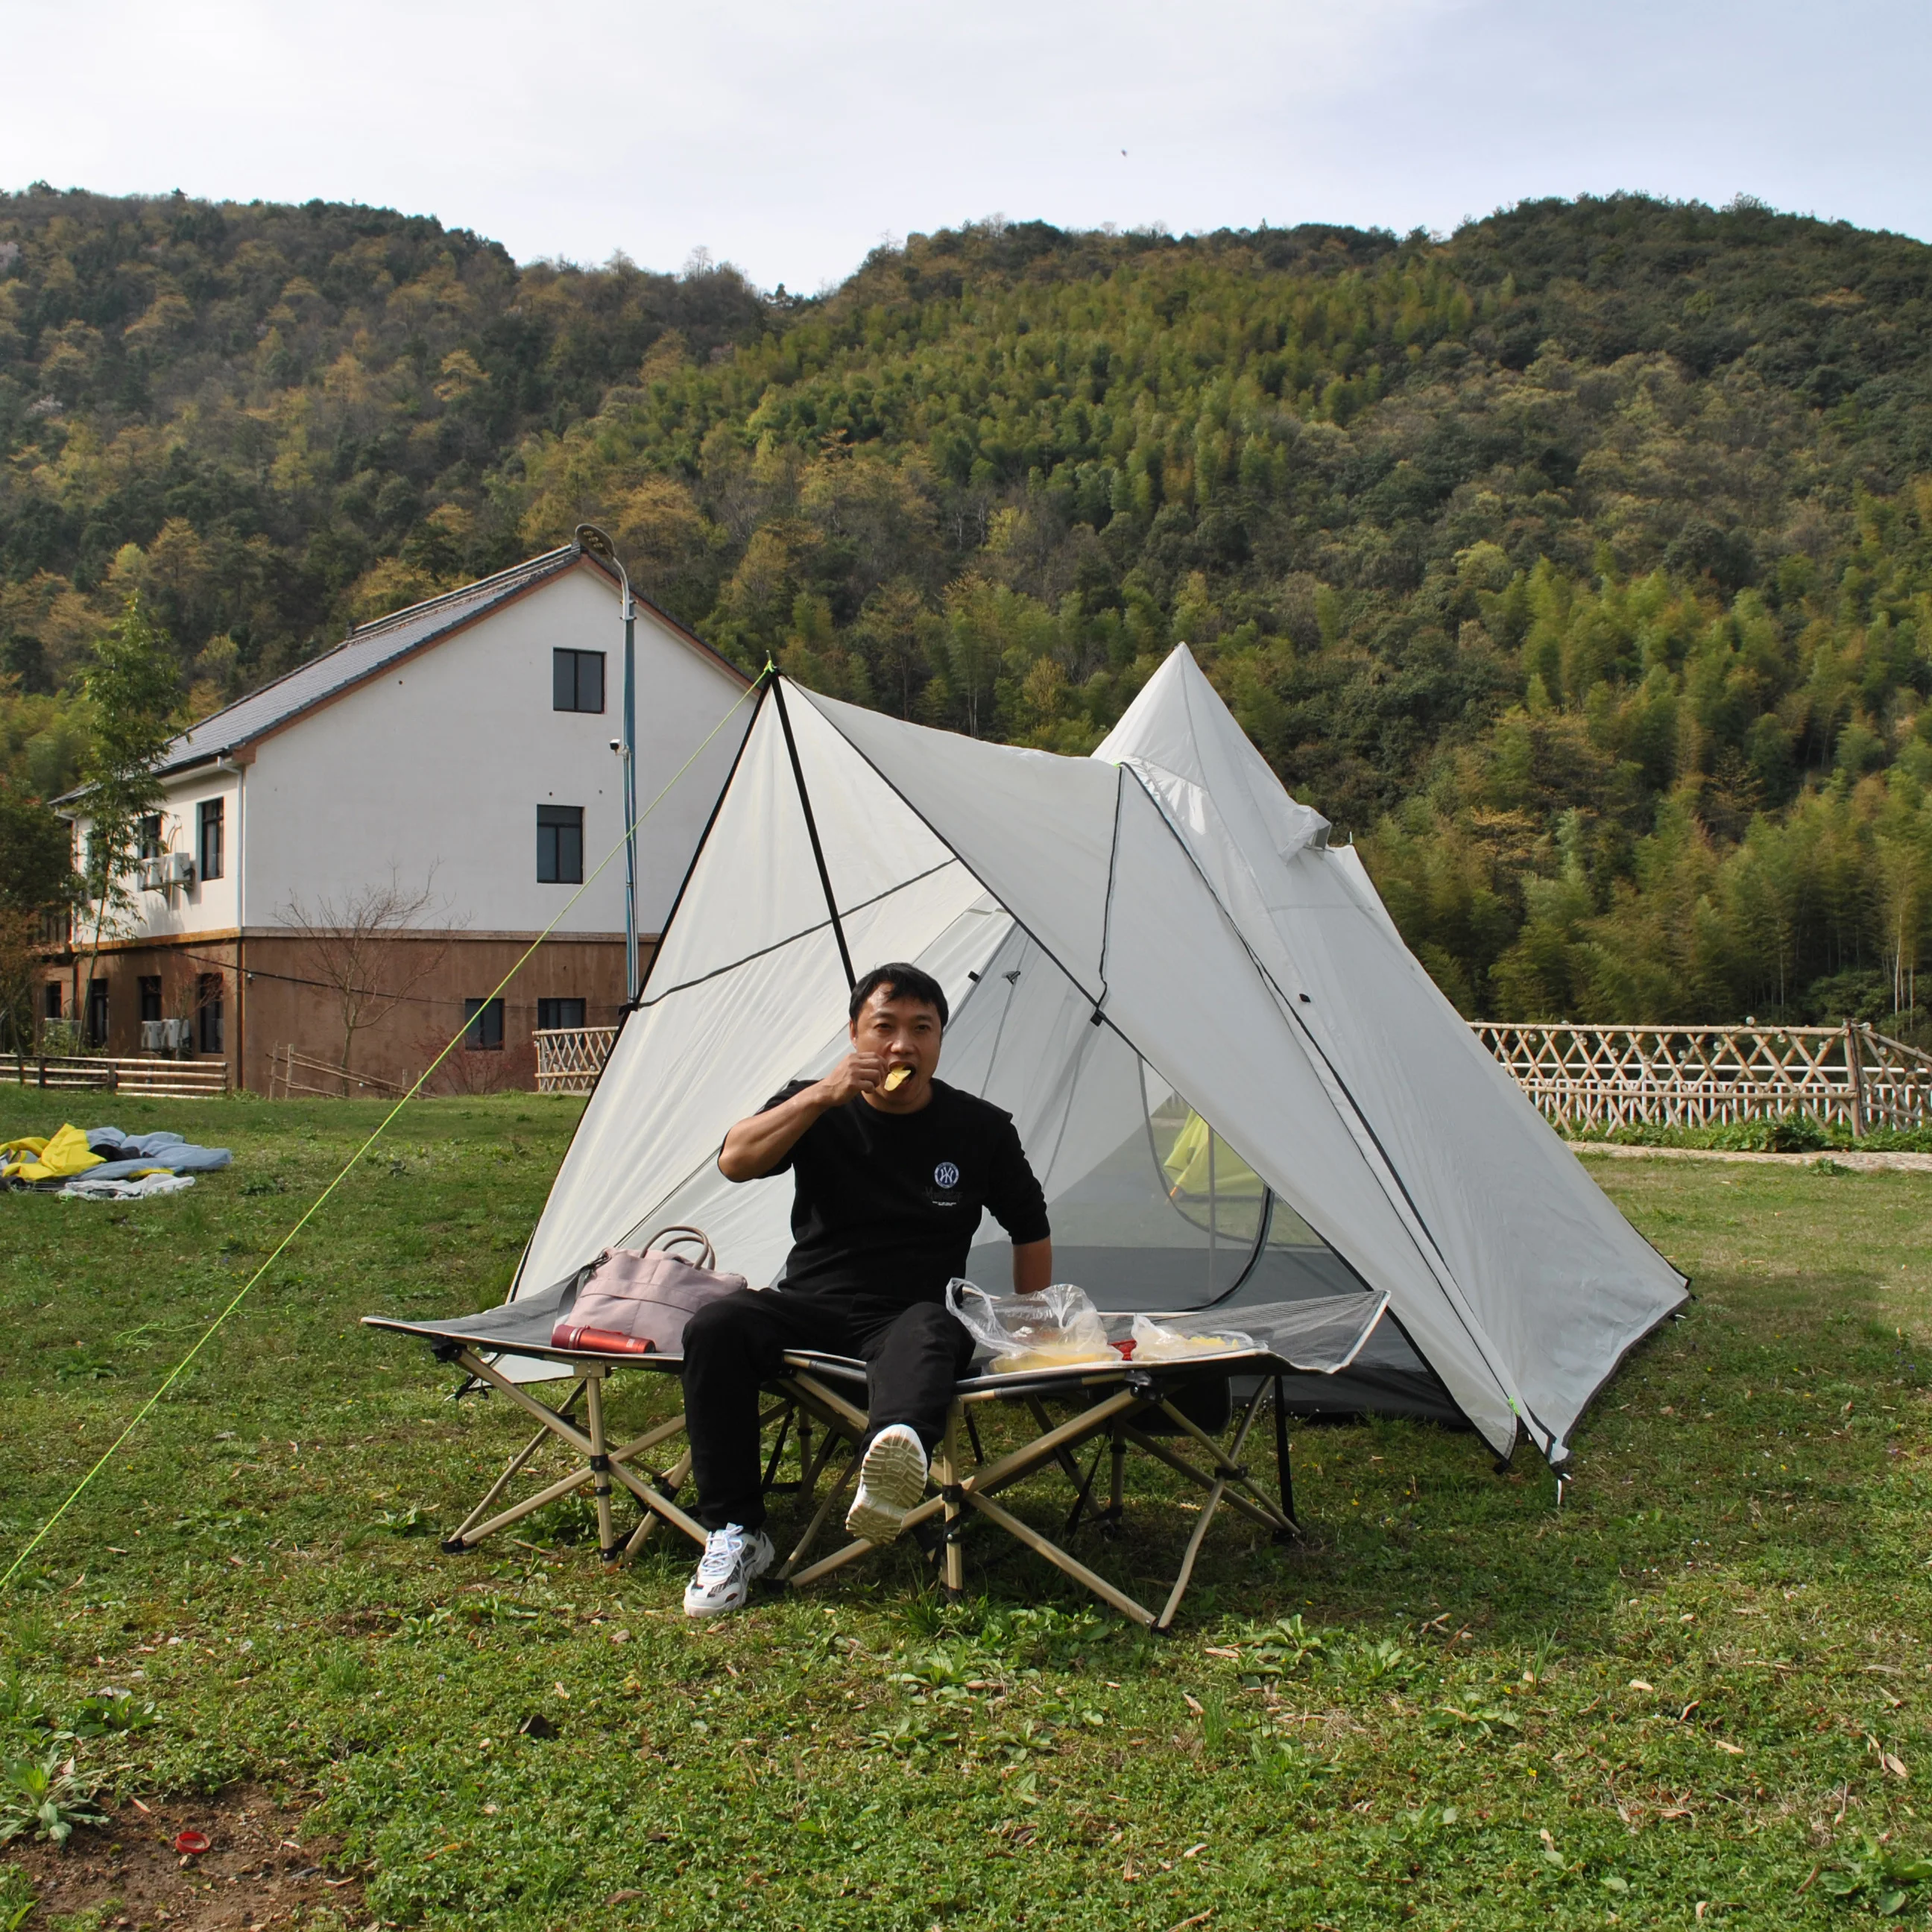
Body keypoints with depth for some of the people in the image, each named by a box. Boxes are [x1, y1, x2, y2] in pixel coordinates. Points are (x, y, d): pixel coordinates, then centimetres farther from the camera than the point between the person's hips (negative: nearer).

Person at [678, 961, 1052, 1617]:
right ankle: (735, 1532, -22)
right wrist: (821, 1096, -20)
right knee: (715, 1328, -29)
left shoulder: (981, 1130, 6)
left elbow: (1032, 1232, 18)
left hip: (911, 1313, -2)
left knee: (928, 1335, -39)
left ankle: (899, 1454, -74)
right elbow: (735, 1163, -12)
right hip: (808, 1304, 2)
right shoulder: (817, 1109, 6)